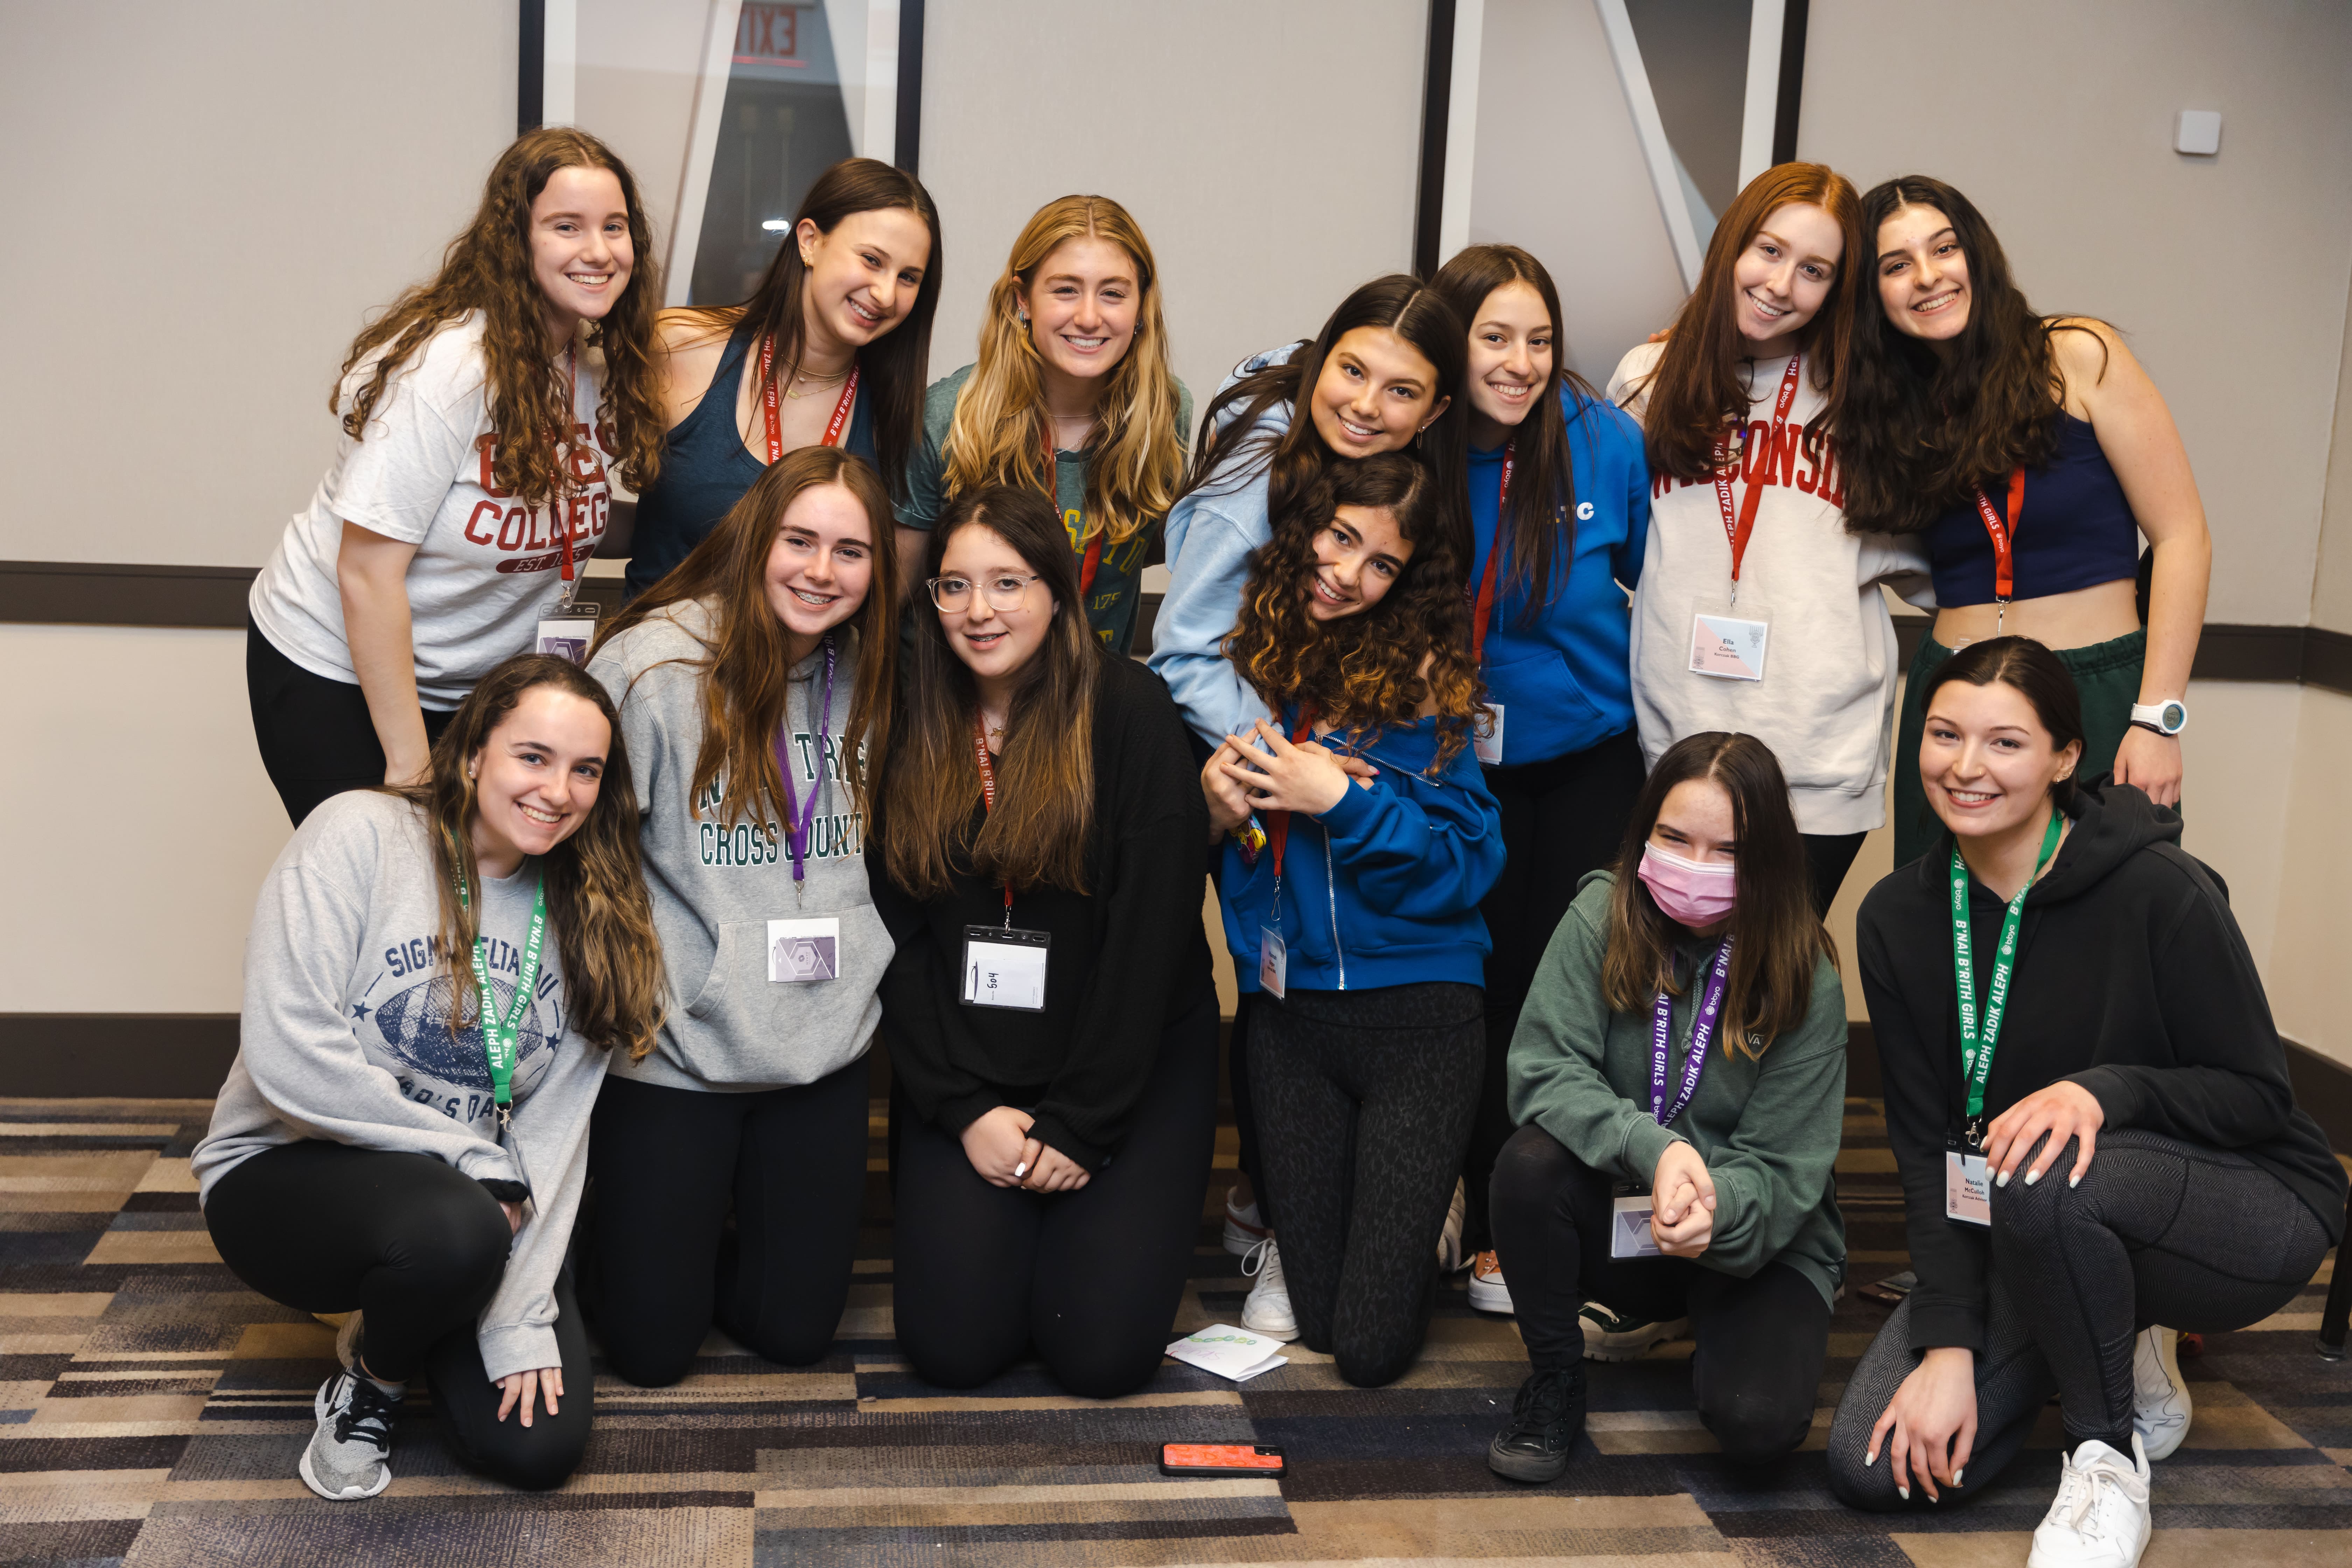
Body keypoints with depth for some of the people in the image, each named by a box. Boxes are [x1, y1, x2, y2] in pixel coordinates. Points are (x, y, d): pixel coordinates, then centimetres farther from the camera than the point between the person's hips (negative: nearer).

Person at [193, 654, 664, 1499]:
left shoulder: (583, 916, 2)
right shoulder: (361, 834, -14)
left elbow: (554, 1132, -4)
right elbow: (289, 1057, -22)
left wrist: (521, 1317, -13)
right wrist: (471, 1157, -17)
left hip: (483, 1205, 5)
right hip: (285, 1173, -4)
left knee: (537, 1446, -13)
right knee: (455, 1228, -37)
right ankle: (370, 1370, -1)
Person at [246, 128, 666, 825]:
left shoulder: (607, 369, -2)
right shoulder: (446, 366, -24)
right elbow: (367, 573, -24)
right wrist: (409, 760, -22)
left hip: (479, 683, 6)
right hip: (337, 672, -6)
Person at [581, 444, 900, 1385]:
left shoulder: (867, 676, 3)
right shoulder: (655, 663, -14)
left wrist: (868, 961, 7)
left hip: (823, 1041, 5)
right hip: (674, 1048, -4)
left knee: (795, 1329, 10)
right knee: (649, 1346, 5)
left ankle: (698, 1230, 38)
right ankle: (608, 1232, 35)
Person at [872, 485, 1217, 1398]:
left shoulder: (1130, 713, -9)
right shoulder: (913, 726, 2)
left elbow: (1151, 932, -12)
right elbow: (896, 934, 1)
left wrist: (1076, 1125, -12)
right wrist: (963, 1109, -8)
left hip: (1133, 1060, -2)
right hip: (962, 1074, 3)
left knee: (1101, 1353, -11)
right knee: (952, 1347, -9)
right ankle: (992, 1213, 21)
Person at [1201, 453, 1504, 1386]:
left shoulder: (1423, 679, -8)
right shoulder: (1246, 656, 2)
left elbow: (1467, 864, -11)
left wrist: (1345, 801, -20)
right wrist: (1215, 807, -10)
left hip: (1417, 1011, -3)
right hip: (1287, 1007, 3)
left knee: (1372, 1347, -1)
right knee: (1314, 1320, 8)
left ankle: (1424, 1214, 28)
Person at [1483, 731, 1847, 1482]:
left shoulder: (1805, 979, -14)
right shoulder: (1604, 917, -12)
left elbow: (1784, 1172, -13)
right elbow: (1543, 1073, -19)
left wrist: (1717, 1210, -36)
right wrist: (1654, 1149, -36)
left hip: (1758, 1239, -1)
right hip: (1617, 1218, 1)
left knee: (1758, 1421, -26)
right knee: (1530, 1162, -32)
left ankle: (1719, 1346, 14)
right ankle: (1555, 1382, -6)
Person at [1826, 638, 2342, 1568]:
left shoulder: (2160, 891, -20)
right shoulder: (1899, 919, -5)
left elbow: (2260, 1097, -13)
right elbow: (1926, 1145, -6)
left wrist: (2105, 1089, -32)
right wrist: (1948, 1343, -16)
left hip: (2249, 1214, -5)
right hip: (2028, 1245, 5)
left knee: (2040, 1183, -38)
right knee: (1872, 1465, -11)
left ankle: (2111, 1459, -10)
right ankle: (2115, 1346, 15)